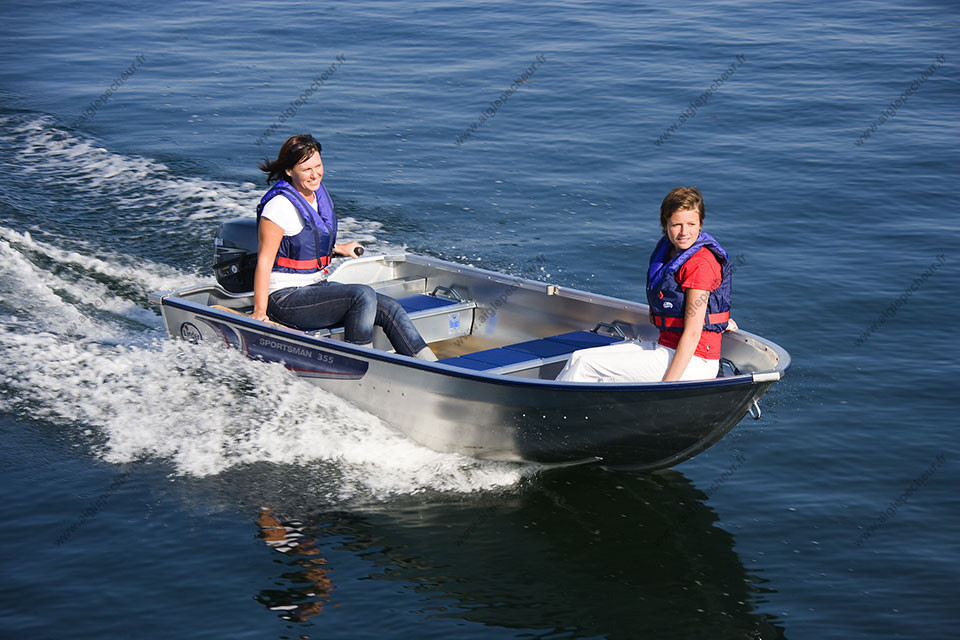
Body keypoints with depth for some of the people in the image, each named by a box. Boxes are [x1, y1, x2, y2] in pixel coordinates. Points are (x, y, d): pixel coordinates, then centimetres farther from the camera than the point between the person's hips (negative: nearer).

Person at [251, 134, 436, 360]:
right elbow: (264, 260, -18)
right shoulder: (281, 205, -18)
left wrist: (338, 249, 38)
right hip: (286, 298, -8)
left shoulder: (318, 193, 8)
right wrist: (259, 312, -21)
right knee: (363, 295, -27)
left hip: (318, 286, 8)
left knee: (389, 309, -7)